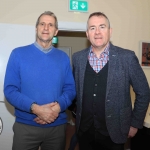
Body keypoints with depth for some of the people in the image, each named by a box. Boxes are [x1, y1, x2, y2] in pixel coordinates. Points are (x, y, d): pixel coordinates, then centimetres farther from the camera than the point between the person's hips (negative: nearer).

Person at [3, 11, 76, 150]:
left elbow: (70, 89, 2)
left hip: (57, 126, 2)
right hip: (25, 125, -2)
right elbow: (10, 90, -7)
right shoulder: (18, 54, -2)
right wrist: (35, 108, -20)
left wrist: (58, 106, -17)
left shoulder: (63, 57, 6)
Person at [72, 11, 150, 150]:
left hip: (114, 132, -2)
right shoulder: (78, 58, -1)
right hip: (84, 131, 3)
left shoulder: (127, 57, -10)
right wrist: (77, 115, 11)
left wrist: (135, 124, -1)